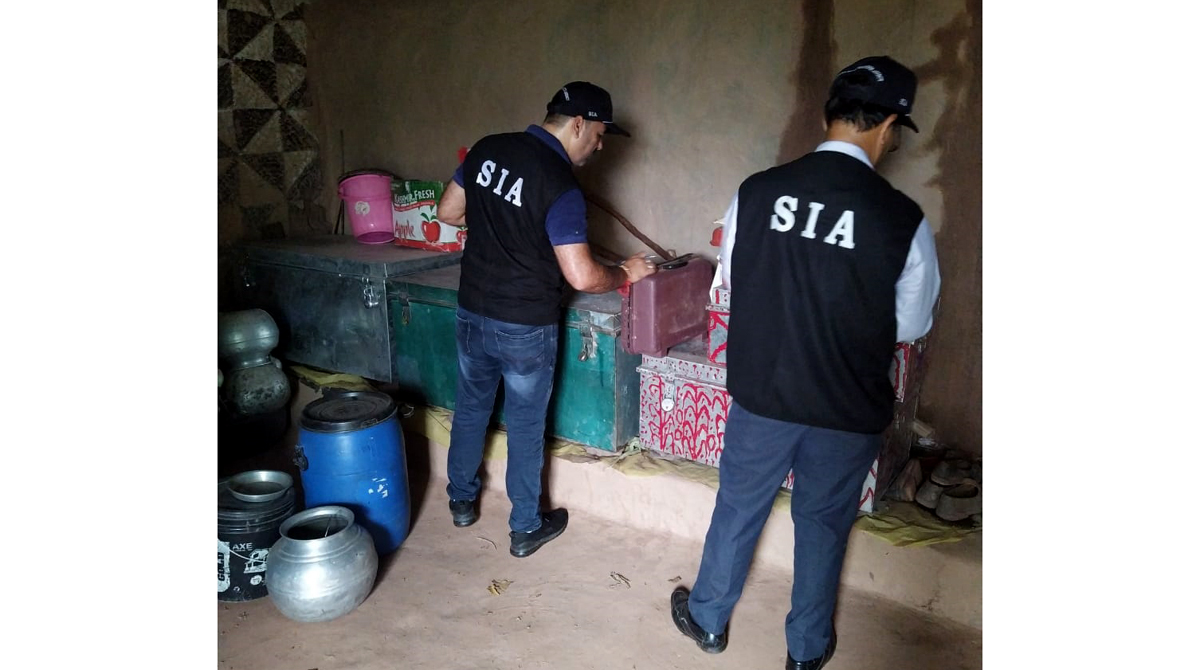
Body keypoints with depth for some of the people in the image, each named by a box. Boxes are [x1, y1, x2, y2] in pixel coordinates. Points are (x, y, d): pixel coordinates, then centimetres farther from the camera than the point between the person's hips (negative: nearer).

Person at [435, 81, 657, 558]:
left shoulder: (488, 149, -1)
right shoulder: (560, 187, -21)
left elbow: (448, 212, 10)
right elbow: (582, 277, -25)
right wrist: (627, 273, -6)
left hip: (472, 311, 6)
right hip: (525, 327, -6)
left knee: (470, 407, 23)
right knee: (526, 426, 11)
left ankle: (462, 501, 41)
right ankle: (526, 528, 26)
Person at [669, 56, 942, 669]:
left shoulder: (755, 192, -11)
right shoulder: (904, 221, -17)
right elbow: (911, 325, -4)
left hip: (762, 393, 2)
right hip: (848, 411, -1)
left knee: (738, 507, 21)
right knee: (823, 522, 20)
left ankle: (708, 619, 42)